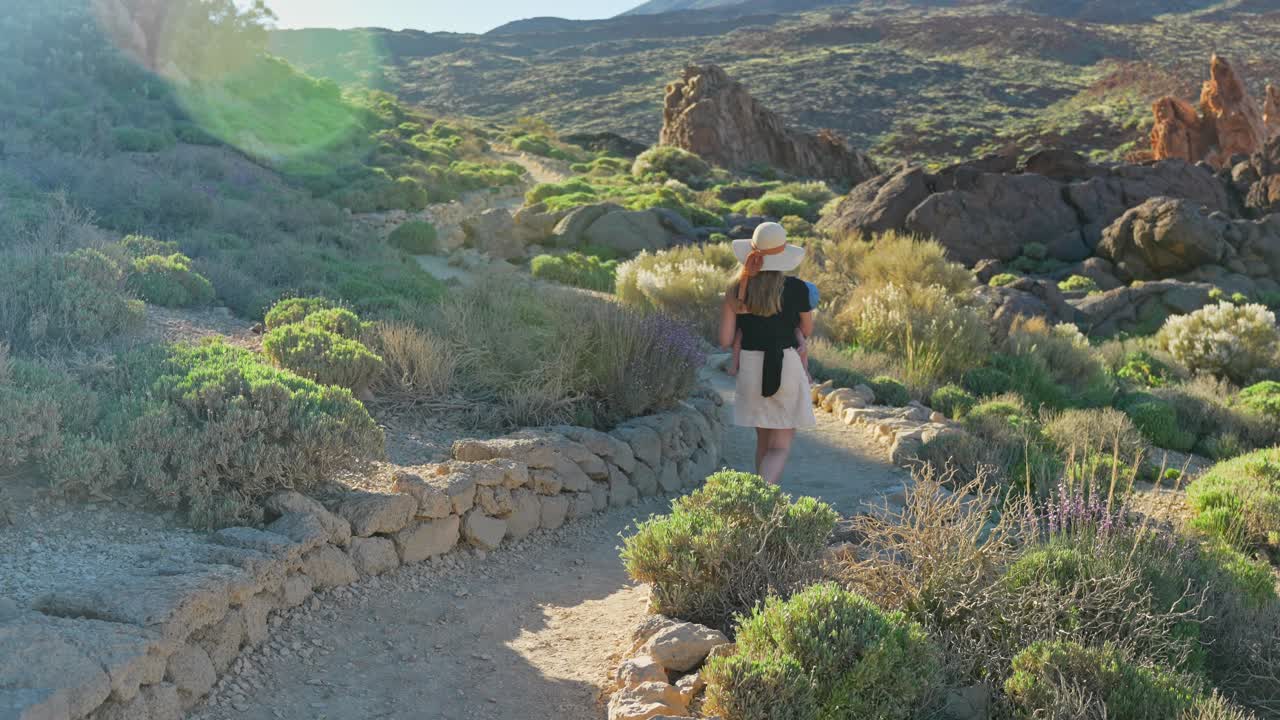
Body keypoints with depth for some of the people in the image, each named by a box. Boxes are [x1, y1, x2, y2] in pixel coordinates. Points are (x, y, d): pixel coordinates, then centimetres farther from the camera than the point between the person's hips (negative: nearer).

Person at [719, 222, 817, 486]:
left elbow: (725, 340, -3)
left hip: (750, 367, 3)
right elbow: (807, 331, 6)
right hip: (787, 367, -3)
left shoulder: (737, 289, -3)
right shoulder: (796, 288, -8)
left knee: (763, 440, 21)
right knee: (780, 446, 1)